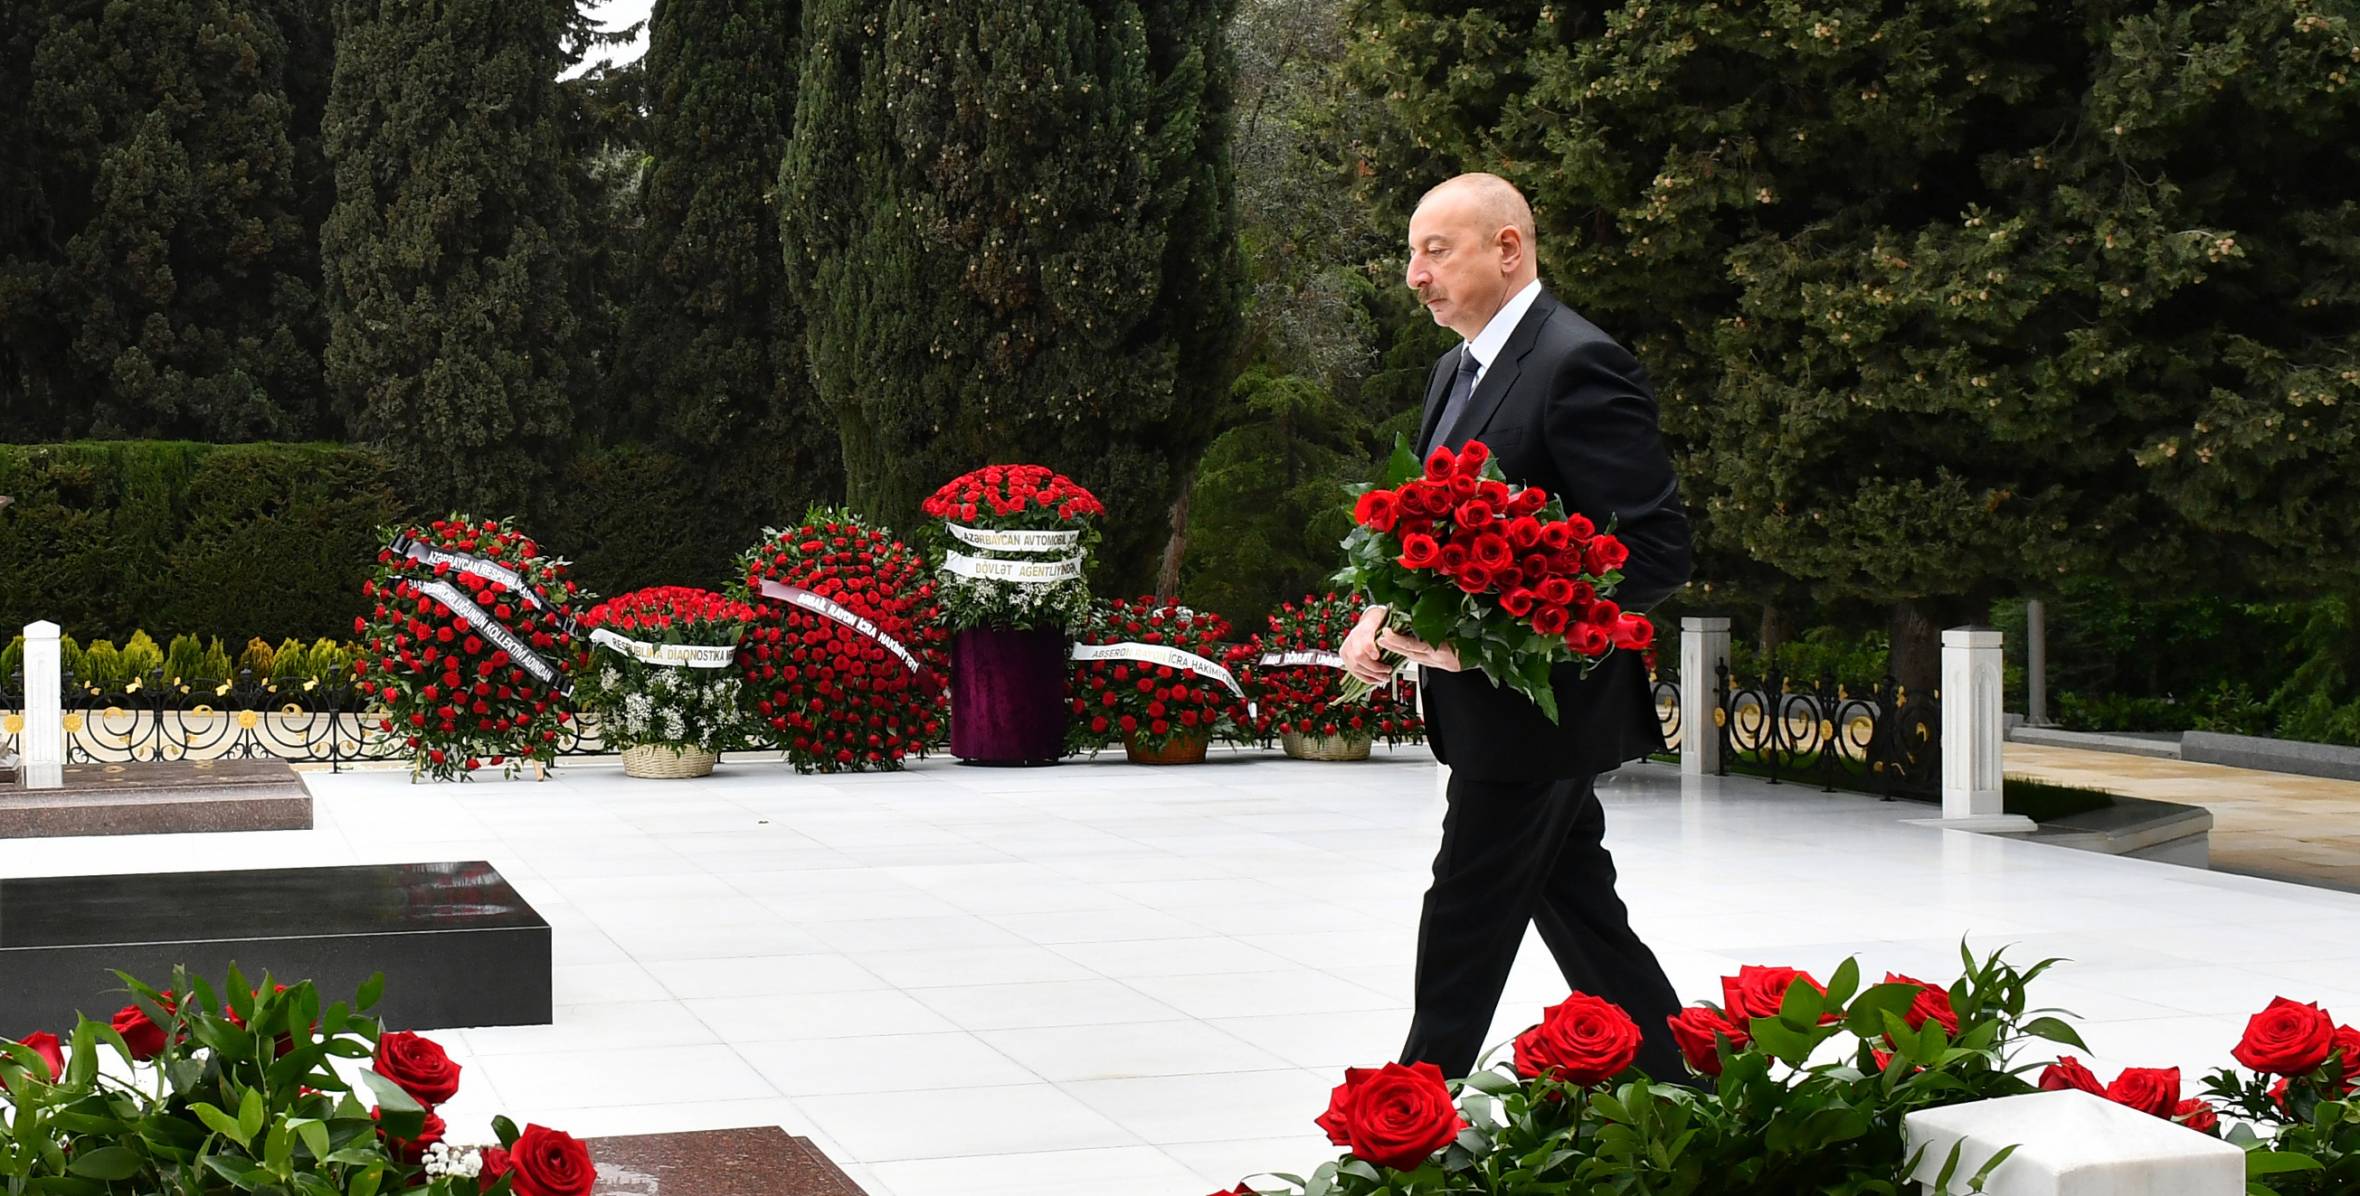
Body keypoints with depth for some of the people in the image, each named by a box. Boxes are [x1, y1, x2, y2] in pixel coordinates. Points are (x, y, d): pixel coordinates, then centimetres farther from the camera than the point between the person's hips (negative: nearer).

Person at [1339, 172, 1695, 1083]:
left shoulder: (1579, 366, -17)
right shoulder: (1457, 369, 15)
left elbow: (1657, 549, -21)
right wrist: (1385, 614, 1)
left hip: (1541, 705, -9)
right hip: (1497, 701, 9)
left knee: (1464, 929, -3)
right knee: (1580, 915, 14)